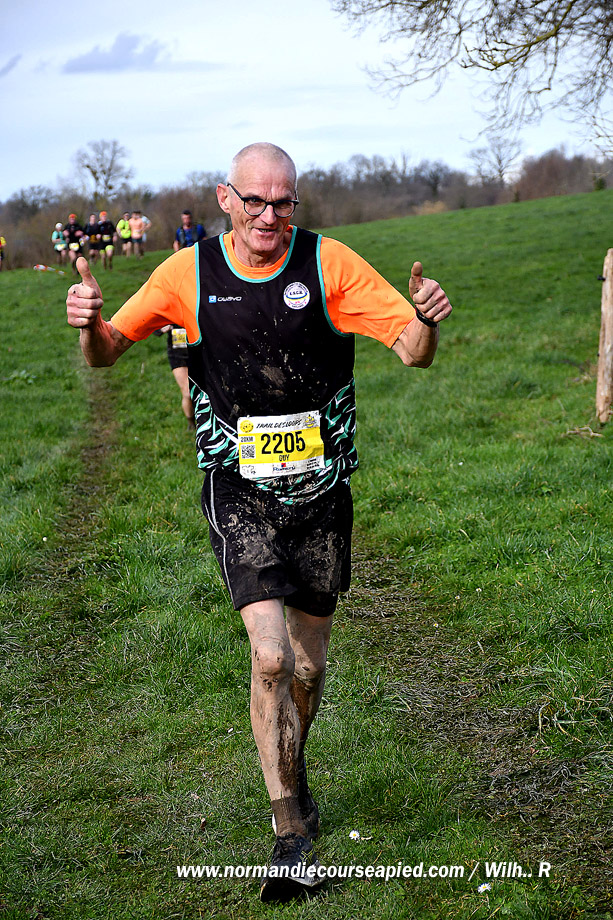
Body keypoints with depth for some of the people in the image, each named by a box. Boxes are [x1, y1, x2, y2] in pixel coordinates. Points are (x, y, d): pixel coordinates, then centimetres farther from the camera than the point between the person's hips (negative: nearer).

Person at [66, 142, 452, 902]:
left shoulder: (329, 264, -6)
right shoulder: (189, 273, -4)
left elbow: (413, 352, -9)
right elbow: (106, 353, 2)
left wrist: (427, 321, -32)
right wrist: (89, 322, -21)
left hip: (321, 490, 2)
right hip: (239, 492, -1)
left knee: (309, 666, 12)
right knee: (271, 658, -16)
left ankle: (289, 777, 42)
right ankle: (293, 833, -1)